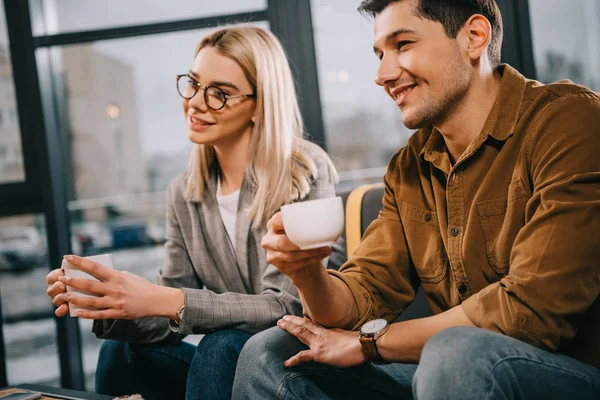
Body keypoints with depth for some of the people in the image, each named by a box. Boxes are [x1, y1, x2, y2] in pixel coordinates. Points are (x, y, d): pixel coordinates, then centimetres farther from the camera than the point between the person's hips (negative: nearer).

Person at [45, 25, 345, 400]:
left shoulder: (306, 172, -15)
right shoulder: (184, 194, 4)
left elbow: (288, 306, -22)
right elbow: (169, 322, 1)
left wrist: (165, 300, -32)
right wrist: (111, 312, -21)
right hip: (229, 361, 5)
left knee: (222, 347, -31)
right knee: (120, 350, -16)